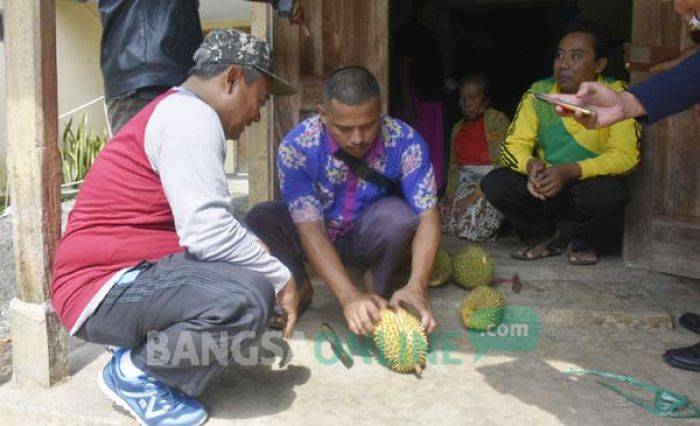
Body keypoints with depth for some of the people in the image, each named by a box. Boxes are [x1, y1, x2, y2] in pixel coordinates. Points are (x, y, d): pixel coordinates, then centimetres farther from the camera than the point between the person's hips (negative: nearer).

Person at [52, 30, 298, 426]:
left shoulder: (177, 112, 17)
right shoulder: (190, 115, -16)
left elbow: (203, 221, 16)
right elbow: (207, 231, -27)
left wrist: (269, 268, 7)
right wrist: (281, 277, -14)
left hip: (134, 272, 11)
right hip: (103, 286, -11)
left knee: (253, 272, 12)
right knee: (248, 297, -30)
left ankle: (145, 348, 9)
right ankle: (134, 371, -5)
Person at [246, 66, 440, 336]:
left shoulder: (405, 142, -24)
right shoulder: (296, 147, -26)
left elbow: (428, 216, -24)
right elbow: (310, 229, -29)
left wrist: (417, 286, -41)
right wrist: (349, 296, -41)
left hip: (369, 239, 0)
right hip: (316, 238, 1)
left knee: (397, 215, -33)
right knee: (262, 219, -27)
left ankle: (379, 290, -5)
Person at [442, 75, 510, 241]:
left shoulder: (497, 120, -6)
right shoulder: (458, 128, 16)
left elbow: (503, 161, -15)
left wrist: (480, 191, -22)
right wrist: (450, 194, -1)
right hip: (466, 182, 7)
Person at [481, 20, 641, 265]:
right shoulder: (539, 93, -5)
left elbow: (624, 155, -21)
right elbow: (514, 144, -6)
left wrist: (570, 171, -35)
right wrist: (530, 165, -30)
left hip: (590, 185, -3)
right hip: (545, 186, 3)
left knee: (608, 192, -37)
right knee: (494, 183, -20)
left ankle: (583, 243, 0)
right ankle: (541, 236, 8)